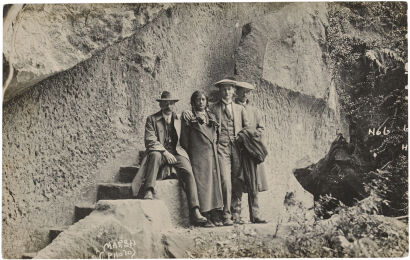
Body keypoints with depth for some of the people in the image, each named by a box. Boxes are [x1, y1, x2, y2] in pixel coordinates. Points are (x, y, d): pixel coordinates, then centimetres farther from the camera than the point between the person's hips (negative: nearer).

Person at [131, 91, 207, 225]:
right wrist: (165, 152, -16)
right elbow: (150, 141, -3)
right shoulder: (152, 119, 9)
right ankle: (149, 191, -46)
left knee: (188, 173, -25)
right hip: (159, 151, -2)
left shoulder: (178, 119, 20)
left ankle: (195, 211, -33)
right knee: (155, 155, -38)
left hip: (177, 153, 2)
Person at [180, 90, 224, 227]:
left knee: (215, 183, 1)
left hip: (212, 155, 5)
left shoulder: (211, 117, 18)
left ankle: (215, 216, 5)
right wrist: (188, 158, -3)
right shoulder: (189, 118, 3)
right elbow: (184, 140, 2)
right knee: (202, 185, -8)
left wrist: (215, 152, 13)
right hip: (198, 156, -5)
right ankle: (205, 217, -6)